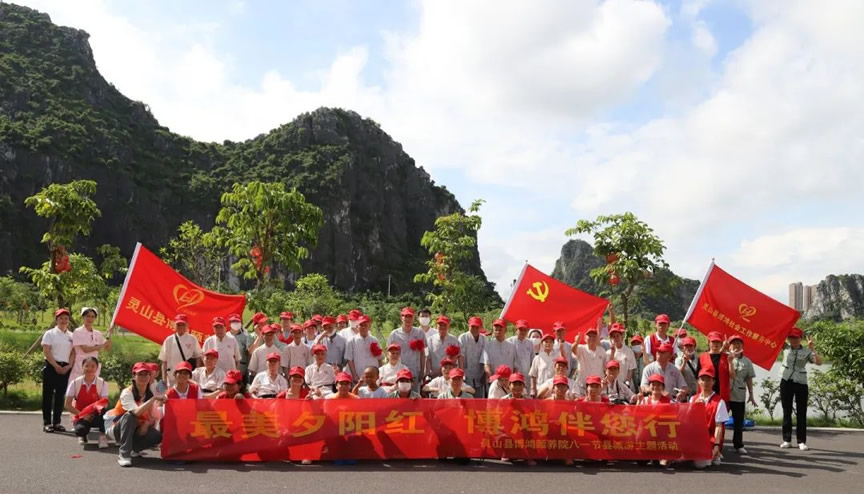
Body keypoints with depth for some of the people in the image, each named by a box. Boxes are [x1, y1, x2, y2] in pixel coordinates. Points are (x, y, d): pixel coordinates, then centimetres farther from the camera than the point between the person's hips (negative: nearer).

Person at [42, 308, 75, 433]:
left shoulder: (71, 336, 11)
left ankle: (57, 422, 11)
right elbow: (46, 351, -7)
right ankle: (47, 422, 1)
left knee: (60, 395, 6)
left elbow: (73, 352, 8)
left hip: (65, 368, 4)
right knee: (48, 394, -2)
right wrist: (56, 366, -13)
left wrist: (68, 366, -7)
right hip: (51, 366, -4)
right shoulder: (50, 333, 1)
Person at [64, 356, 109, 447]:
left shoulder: (102, 383, -6)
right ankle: (82, 436, 7)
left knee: (101, 409, -37)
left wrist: (99, 407, -34)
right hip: (80, 417, 1)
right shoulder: (75, 383, -5)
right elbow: (68, 405, -5)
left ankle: (102, 436, -16)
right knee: (80, 429, -34)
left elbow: (105, 404, -11)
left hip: (96, 416, -1)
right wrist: (82, 414, -17)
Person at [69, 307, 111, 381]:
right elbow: (85, 349, -13)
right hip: (80, 367, -4)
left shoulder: (97, 334, 10)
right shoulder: (78, 332, -3)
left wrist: (109, 335, -1)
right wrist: (101, 346, -9)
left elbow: (107, 348, 11)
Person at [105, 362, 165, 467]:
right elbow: (136, 412, -38)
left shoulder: (150, 394, -4)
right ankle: (124, 454, -32)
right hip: (116, 428, -5)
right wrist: (154, 398, -42)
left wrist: (146, 424, -26)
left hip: (135, 430, 5)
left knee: (157, 436, -22)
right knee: (130, 415, -36)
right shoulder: (127, 392, -20)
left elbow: (153, 418, -5)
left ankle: (132, 449, 5)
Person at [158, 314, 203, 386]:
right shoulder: (169, 340, 5)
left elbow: (198, 357, 7)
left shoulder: (193, 339, 3)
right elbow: (164, 360, 6)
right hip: (172, 379, 1)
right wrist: (164, 378, 2)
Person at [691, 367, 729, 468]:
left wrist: (716, 445, -19)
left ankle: (712, 456, 6)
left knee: (699, 463, -23)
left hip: (710, 440, -4)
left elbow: (719, 426, -10)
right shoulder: (693, 399, 10)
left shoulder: (719, 402, -6)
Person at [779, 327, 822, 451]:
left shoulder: (806, 351, 0)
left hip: (801, 383, -1)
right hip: (786, 382, 1)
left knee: (801, 413, 1)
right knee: (786, 412, 6)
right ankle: (787, 440, 11)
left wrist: (812, 349, -21)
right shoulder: (786, 348, 5)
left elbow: (819, 362, -13)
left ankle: (802, 441, 6)